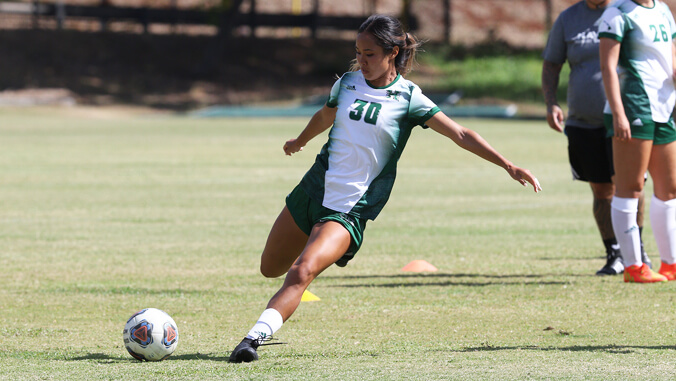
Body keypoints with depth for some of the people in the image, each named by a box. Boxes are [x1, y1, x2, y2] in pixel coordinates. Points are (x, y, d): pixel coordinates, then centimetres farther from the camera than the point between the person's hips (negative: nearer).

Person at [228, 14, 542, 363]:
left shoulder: (407, 98, -8)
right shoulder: (348, 83, 4)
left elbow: (461, 135, -10)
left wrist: (510, 167, -17)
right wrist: (299, 142, 46)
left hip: (350, 210, -5)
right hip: (314, 188, 5)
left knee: (301, 273, -26)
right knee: (270, 268, 16)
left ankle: (255, 337, -30)